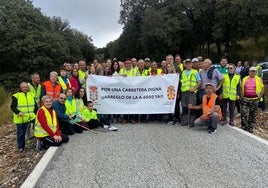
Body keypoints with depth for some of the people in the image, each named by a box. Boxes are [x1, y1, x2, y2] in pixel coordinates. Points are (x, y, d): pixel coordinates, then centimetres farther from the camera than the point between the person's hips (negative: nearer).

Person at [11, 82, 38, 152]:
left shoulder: (31, 95, 13)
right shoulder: (16, 96, -3)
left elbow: (35, 106, 17)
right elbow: (13, 106, -7)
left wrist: (36, 113, 4)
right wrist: (18, 112, -23)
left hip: (29, 118, 4)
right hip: (20, 119, -3)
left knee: (25, 132, 9)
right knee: (20, 133, 4)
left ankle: (24, 146, 21)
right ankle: (20, 147, 15)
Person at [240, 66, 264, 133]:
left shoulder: (259, 79, 2)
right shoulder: (244, 79, 5)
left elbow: (262, 89, 5)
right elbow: (241, 88, 11)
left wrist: (259, 97, -2)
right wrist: (242, 97, 4)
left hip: (254, 100, 0)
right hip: (245, 99, 0)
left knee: (253, 116, 7)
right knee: (244, 115, -5)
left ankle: (250, 129, 19)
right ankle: (243, 129, 6)